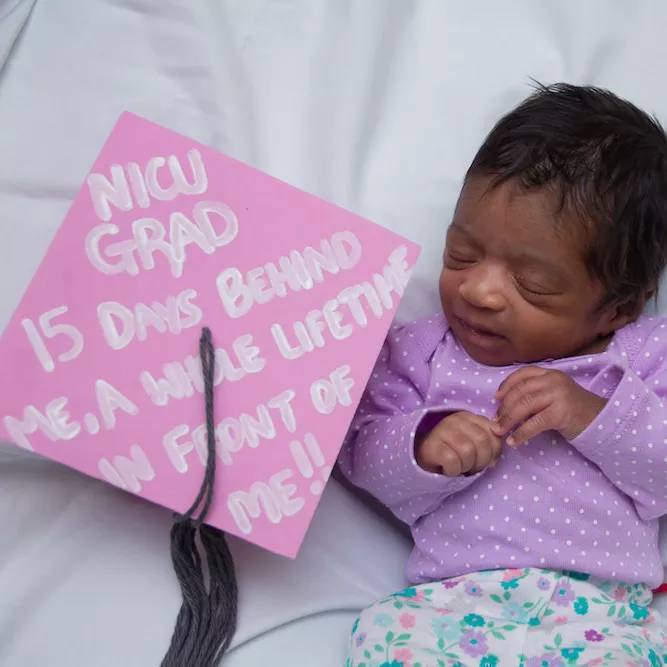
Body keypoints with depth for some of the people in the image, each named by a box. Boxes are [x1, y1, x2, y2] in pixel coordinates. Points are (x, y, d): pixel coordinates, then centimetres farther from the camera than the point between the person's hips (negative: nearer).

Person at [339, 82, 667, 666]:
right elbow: (364, 455, 11)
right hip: (451, 598, -2)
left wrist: (596, 415, -11)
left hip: (600, 610, 3)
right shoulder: (423, 352, 15)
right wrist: (421, 448, -10)